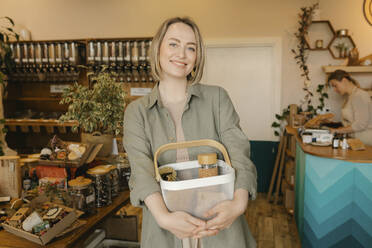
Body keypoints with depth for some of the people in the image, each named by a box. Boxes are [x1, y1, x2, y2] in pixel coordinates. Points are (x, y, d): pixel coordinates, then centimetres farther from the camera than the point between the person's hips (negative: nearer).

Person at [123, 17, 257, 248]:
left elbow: (239, 153, -9)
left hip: (220, 222, 1)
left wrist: (239, 202, -27)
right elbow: (142, 170, -13)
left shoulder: (217, 97, 0)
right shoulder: (137, 112, 0)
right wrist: (163, 216, -30)